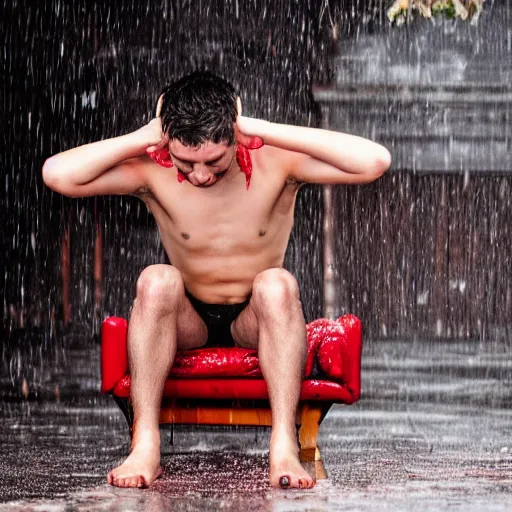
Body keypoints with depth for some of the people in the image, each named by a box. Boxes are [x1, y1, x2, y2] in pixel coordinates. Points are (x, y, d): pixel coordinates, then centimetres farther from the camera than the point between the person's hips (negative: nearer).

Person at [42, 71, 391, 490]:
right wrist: (144, 137, -22)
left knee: (277, 284, -34)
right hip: (187, 323, 1)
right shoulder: (154, 171, -12)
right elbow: (57, 174, -23)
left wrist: (262, 128, -29)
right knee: (156, 280, -31)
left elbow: (375, 161, -31)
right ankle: (145, 447, -35)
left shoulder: (274, 162, -15)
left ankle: (284, 448, -40)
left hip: (258, 322, -1)